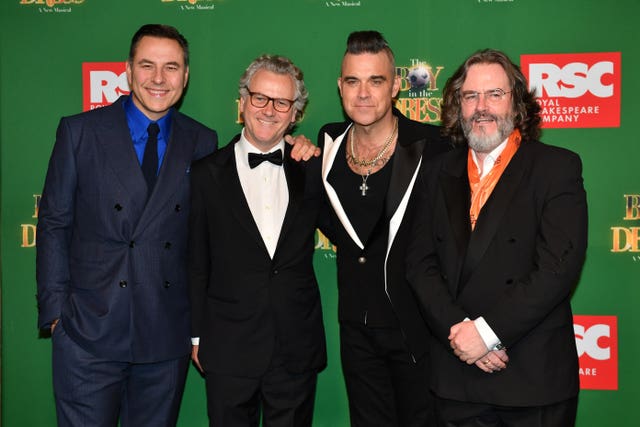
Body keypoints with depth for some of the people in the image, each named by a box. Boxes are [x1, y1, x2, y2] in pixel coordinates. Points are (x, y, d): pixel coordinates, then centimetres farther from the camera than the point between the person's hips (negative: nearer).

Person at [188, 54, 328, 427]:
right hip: (229, 350, -1)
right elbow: (195, 263, 2)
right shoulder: (208, 173, -1)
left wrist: (318, 165, 1)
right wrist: (197, 335, 4)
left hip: (298, 350, 2)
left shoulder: (310, 169, 4)